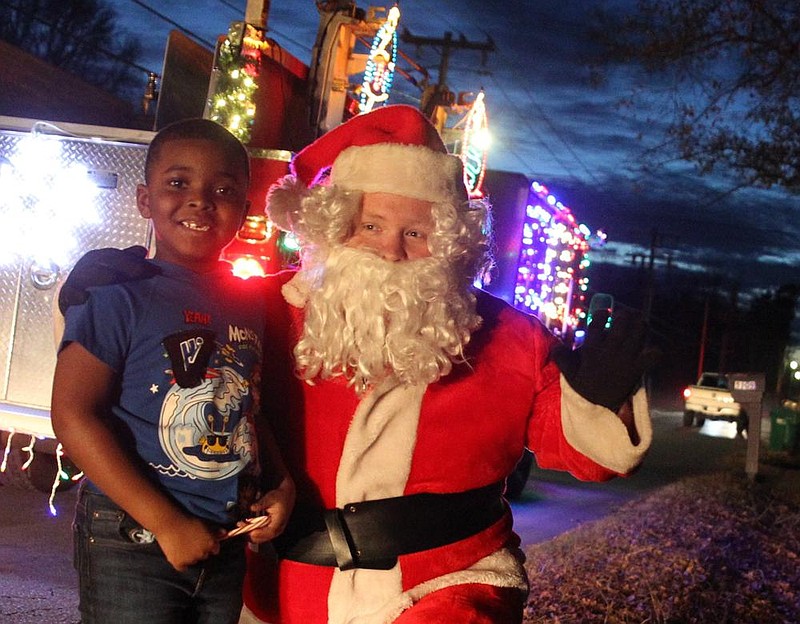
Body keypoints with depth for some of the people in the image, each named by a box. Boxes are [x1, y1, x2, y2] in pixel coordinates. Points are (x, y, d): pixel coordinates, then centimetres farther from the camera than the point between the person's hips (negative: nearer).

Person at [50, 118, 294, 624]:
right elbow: (74, 415, -17)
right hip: (131, 541, -6)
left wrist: (284, 483, 2)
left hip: (227, 544, 6)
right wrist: (167, 524, -18)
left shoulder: (251, 303, 8)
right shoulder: (122, 294, -11)